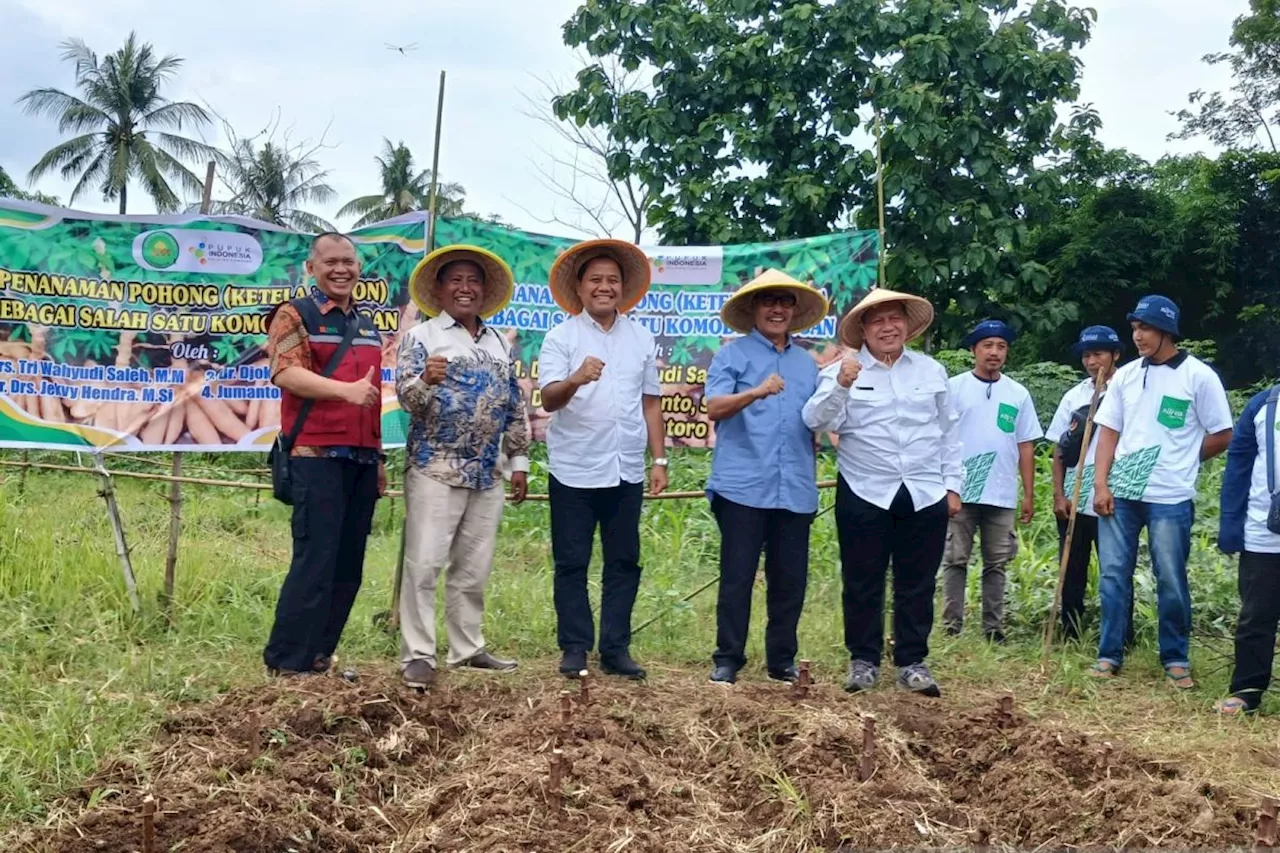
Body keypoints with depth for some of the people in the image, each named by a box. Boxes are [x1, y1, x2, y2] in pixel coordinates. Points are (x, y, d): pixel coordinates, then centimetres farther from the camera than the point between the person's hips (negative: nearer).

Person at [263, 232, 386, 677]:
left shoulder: (367, 326, 20)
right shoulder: (294, 315, 0)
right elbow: (285, 373, -16)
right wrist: (344, 389, -29)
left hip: (362, 457, 7)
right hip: (317, 455, -7)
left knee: (349, 563, 7)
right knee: (315, 559, -9)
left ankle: (318, 654, 15)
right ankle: (287, 660, -1)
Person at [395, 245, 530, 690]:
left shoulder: (499, 342, 16)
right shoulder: (421, 336, 0)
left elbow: (515, 405, 19)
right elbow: (405, 395, -11)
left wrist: (519, 460, 14)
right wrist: (425, 381, -34)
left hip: (487, 473, 5)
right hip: (435, 470, -5)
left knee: (473, 569, 10)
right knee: (423, 565, -6)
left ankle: (468, 648, 20)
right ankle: (417, 655, -1)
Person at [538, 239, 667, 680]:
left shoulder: (641, 337, 10)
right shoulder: (561, 336, -1)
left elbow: (651, 401, 14)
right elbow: (549, 398, -14)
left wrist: (659, 458, 10)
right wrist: (575, 379, -35)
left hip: (627, 471, 3)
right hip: (574, 471, -3)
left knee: (624, 563, 7)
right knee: (572, 564, 3)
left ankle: (616, 649, 15)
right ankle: (574, 648, 13)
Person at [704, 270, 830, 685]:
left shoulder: (807, 363, 18)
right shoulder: (733, 354, 3)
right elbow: (714, 408, -11)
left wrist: (812, 479, 19)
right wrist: (757, 392, -28)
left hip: (795, 490, 4)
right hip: (743, 487, -4)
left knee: (791, 580, 7)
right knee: (737, 577, -2)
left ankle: (782, 660, 17)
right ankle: (727, 659, 7)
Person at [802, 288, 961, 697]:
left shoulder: (931, 370, 10)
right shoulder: (841, 371, -1)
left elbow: (949, 432, 14)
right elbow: (818, 421, -15)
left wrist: (952, 485, 10)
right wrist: (841, 386, -30)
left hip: (926, 495, 3)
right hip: (865, 496, -2)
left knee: (918, 584, 7)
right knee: (863, 583, 4)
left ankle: (912, 662, 17)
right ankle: (863, 660, 16)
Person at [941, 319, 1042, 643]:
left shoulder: (1018, 394, 8)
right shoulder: (954, 388, 1)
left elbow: (1026, 447, 9)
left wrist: (1029, 494, 6)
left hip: (1002, 496, 3)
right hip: (960, 493, -2)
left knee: (996, 565, 8)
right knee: (955, 561, 2)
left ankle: (993, 629, 15)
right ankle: (951, 628, 6)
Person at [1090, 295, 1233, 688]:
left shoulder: (1198, 376, -6)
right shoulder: (1125, 375, 7)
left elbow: (1222, 436, 0)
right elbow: (1108, 433, 8)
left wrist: (1178, 461, 5)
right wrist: (1101, 484, -2)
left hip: (1170, 498, -4)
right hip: (1119, 493, 4)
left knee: (1171, 581, 4)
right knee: (1113, 575, 6)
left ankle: (1176, 659, 17)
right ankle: (1109, 655, 15)